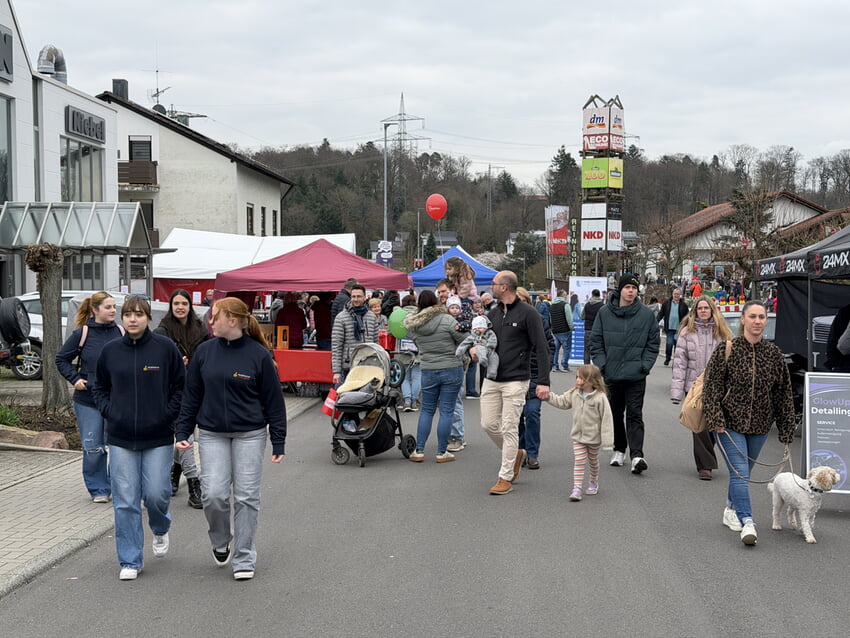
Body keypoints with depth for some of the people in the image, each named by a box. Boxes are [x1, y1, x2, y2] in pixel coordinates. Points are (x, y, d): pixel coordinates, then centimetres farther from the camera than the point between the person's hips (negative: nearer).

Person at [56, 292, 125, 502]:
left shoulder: (121, 333, 2)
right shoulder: (82, 333, -3)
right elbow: (62, 359, 8)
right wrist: (75, 379, -4)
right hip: (88, 401, -1)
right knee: (93, 449, 1)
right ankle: (98, 489, 16)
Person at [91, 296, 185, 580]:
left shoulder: (165, 347, -4)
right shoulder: (110, 350, 3)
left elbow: (182, 386, 3)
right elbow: (99, 388, 16)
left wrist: (168, 414, -6)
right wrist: (109, 412, 1)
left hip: (158, 437, -2)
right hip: (121, 438, 2)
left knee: (156, 494, -2)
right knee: (125, 501, 2)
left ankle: (161, 530, 33)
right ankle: (130, 561, 12)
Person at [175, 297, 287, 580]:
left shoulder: (259, 354, -6)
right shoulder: (205, 352, 2)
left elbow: (273, 400, -2)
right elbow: (191, 395, 9)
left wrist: (278, 442, -3)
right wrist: (183, 432, 4)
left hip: (249, 434, -2)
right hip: (212, 434, 2)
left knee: (246, 497, 1)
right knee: (214, 494, -6)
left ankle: (244, 559, 13)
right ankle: (220, 541, 23)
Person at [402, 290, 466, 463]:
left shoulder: (413, 325, 1)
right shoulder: (447, 320, -12)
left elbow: (418, 346, 9)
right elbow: (464, 341, -6)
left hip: (428, 371, 3)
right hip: (452, 370, -3)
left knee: (426, 410, 14)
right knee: (446, 411, 3)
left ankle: (419, 451, 13)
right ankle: (442, 452, 8)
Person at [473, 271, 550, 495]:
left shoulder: (528, 313, -9)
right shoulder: (493, 314, 11)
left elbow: (542, 349, -10)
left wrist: (543, 381, -17)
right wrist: (474, 348, -3)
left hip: (515, 381, -7)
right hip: (491, 379, 7)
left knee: (509, 428, -4)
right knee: (488, 424, 6)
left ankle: (506, 478, 5)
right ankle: (515, 453, 30)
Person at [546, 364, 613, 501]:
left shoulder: (600, 398, -20)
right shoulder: (574, 393, -4)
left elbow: (606, 418, -17)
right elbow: (561, 402, 10)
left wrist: (606, 439, -18)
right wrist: (548, 396, -4)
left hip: (594, 437, -3)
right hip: (578, 436, 3)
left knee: (593, 461, 17)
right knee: (578, 462, -4)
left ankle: (593, 481, 40)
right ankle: (577, 488, -5)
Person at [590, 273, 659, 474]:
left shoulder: (646, 314, 1)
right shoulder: (605, 313, 2)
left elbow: (653, 343, 6)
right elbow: (596, 341, 6)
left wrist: (645, 365, -5)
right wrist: (601, 364, -4)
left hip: (636, 376, -2)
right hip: (611, 375, 2)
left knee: (634, 415, -8)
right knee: (615, 414, 12)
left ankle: (637, 455, -14)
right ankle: (619, 450, 26)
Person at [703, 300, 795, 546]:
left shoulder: (774, 354, 2)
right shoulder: (726, 350, -8)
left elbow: (783, 394, 7)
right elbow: (712, 386, -8)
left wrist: (786, 430, 8)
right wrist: (715, 420, -16)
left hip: (759, 425, 4)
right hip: (730, 422, -4)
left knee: (743, 472, 16)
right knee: (739, 472, -13)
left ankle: (731, 510, 37)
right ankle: (747, 523, -15)